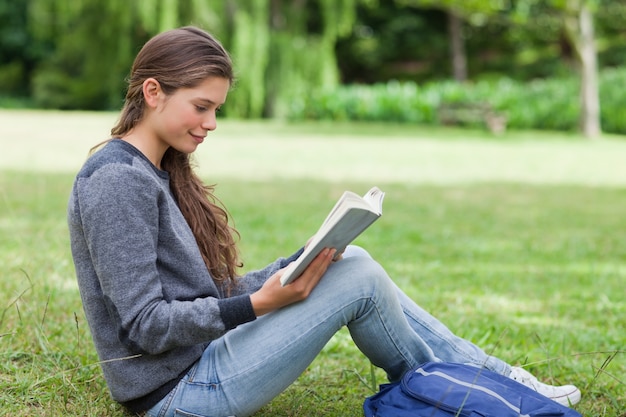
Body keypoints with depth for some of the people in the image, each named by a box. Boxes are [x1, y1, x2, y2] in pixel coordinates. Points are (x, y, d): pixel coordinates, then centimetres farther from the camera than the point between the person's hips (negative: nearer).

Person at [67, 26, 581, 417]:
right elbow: (145, 325, -21)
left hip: (200, 354, 9)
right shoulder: (118, 180, -17)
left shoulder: (160, 171, 13)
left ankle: (491, 374, 11)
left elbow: (208, 290, 11)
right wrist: (258, 305, -25)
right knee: (358, 280, -11)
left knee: (352, 261, 4)